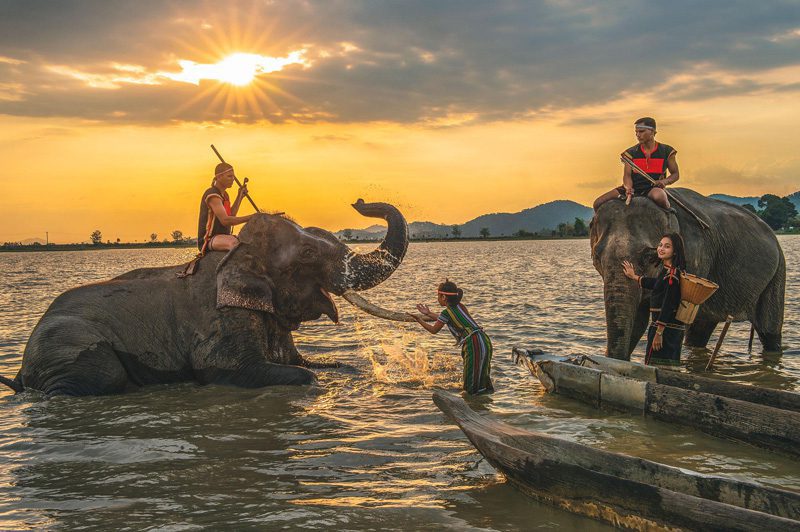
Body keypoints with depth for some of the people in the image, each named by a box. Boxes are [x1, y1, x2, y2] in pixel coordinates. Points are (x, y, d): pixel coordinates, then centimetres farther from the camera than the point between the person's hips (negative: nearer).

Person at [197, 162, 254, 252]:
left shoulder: (224, 194, 14)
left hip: (224, 237, 10)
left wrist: (240, 197, 15)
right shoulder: (212, 195, -17)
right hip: (208, 240, -10)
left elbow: (230, 216, 19)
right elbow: (225, 220, -27)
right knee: (233, 242, -39)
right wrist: (250, 217, -29)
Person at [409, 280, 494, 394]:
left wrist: (420, 320, 21)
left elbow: (434, 330, 10)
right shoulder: (460, 306, 16)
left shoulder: (447, 312, -6)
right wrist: (428, 314, 38)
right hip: (484, 341, 8)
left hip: (474, 345, -8)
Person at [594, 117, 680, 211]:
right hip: (633, 188, 2)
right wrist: (628, 188, -19)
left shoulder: (666, 151, 6)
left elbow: (675, 174, 13)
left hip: (653, 188, -2)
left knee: (658, 196, -42)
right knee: (598, 203, -14)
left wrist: (665, 181, -9)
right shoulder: (630, 153, 9)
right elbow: (627, 175, 3)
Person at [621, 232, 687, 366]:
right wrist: (634, 277, 46)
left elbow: (668, 305, -22)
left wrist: (659, 332, -23)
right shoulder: (666, 270, 12)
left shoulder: (672, 274, -18)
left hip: (666, 328, -10)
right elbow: (656, 284, 34)